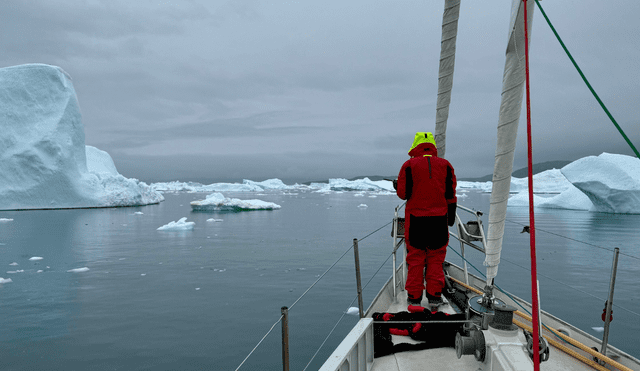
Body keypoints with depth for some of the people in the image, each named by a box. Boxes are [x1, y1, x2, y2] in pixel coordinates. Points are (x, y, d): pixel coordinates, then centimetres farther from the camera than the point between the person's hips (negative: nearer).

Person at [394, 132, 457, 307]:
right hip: (439, 218, 2)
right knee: (436, 258, 9)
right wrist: (451, 214, 16)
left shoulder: (409, 165, -3)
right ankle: (434, 296, 10)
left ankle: (414, 296, 10)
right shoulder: (445, 165, 5)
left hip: (415, 218, -2)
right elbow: (450, 194, 6)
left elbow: (403, 193, -4)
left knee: (415, 258, 6)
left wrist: (397, 187, 18)